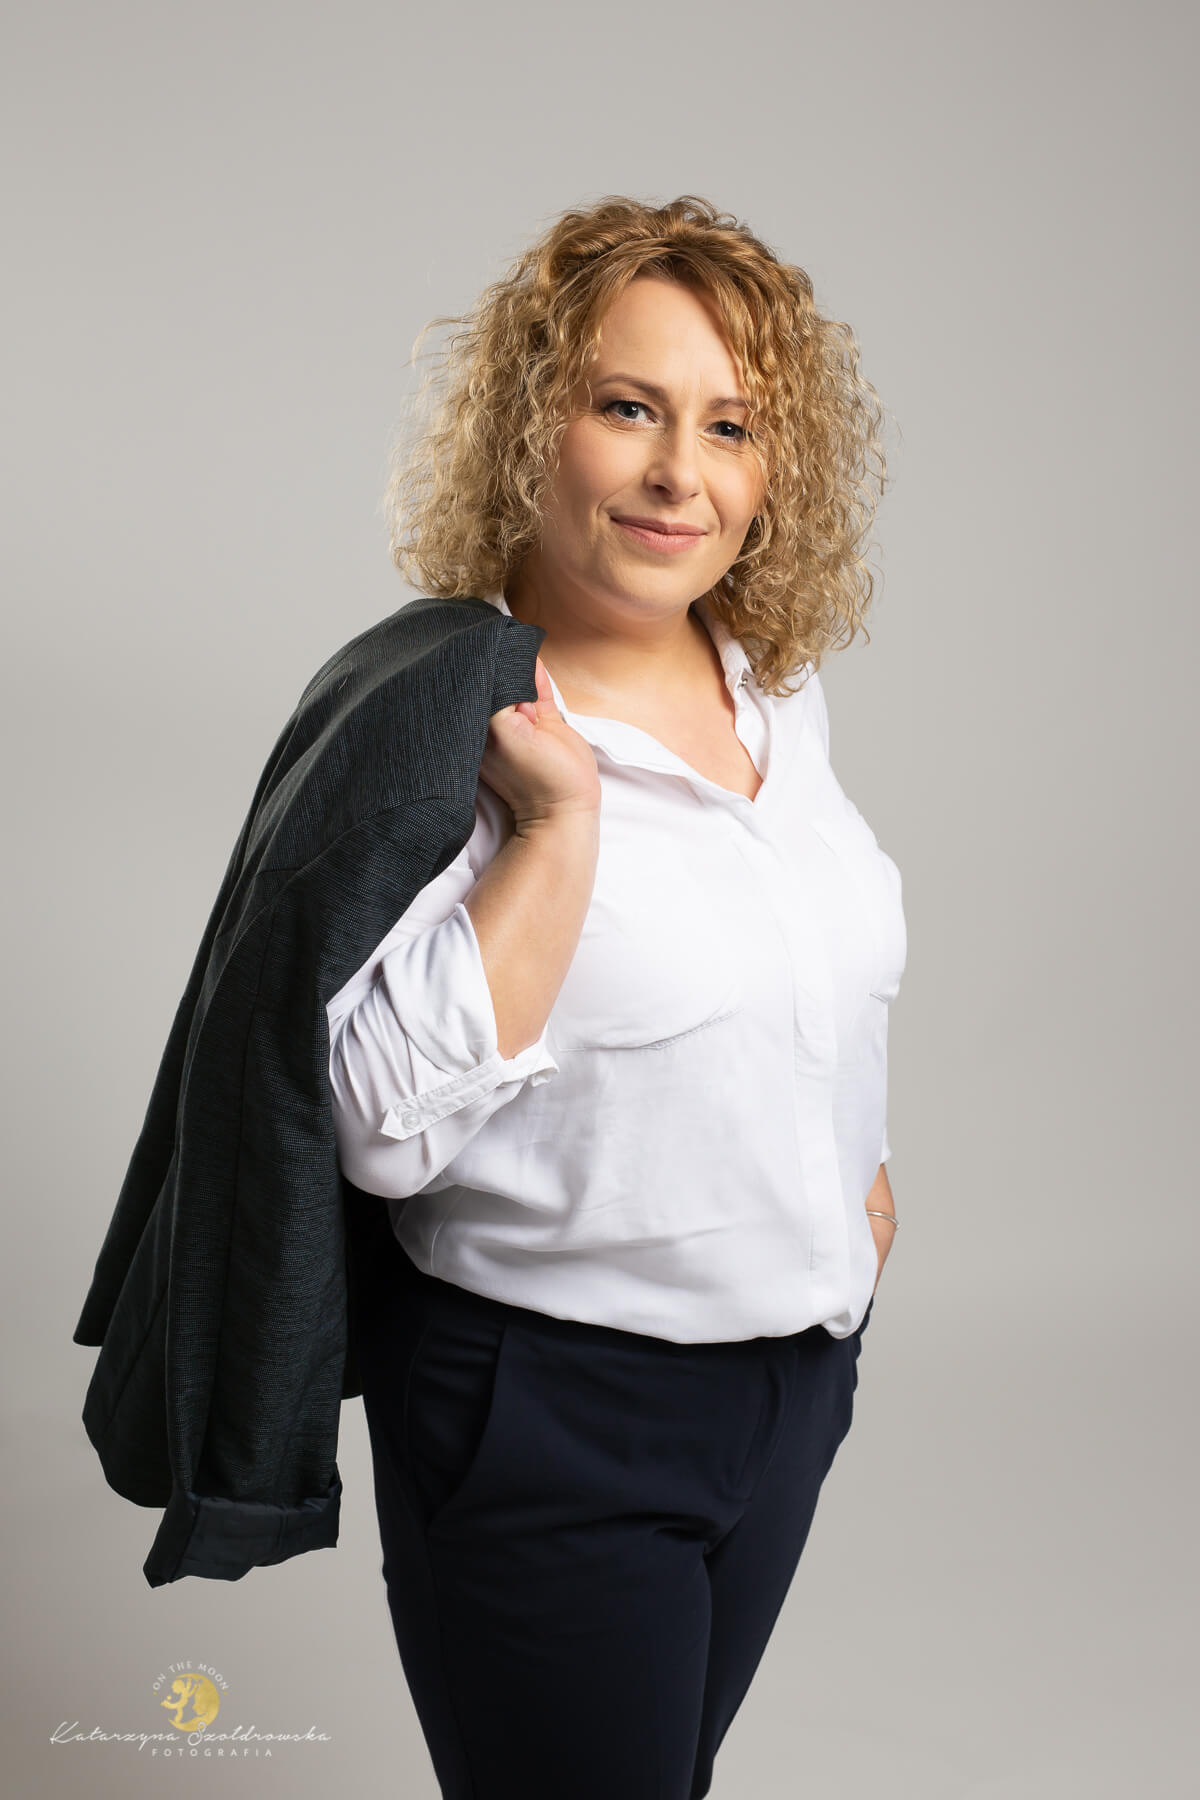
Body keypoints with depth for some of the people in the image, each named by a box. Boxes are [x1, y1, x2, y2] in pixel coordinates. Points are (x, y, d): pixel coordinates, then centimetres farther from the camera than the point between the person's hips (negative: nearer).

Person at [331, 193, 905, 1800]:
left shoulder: (779, 685, 1)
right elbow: (387, 1127, -29)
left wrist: (854, 1167, 19)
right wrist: (559, 822, -31)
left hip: (797, 1365, 7)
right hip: (548, 1410, -6)